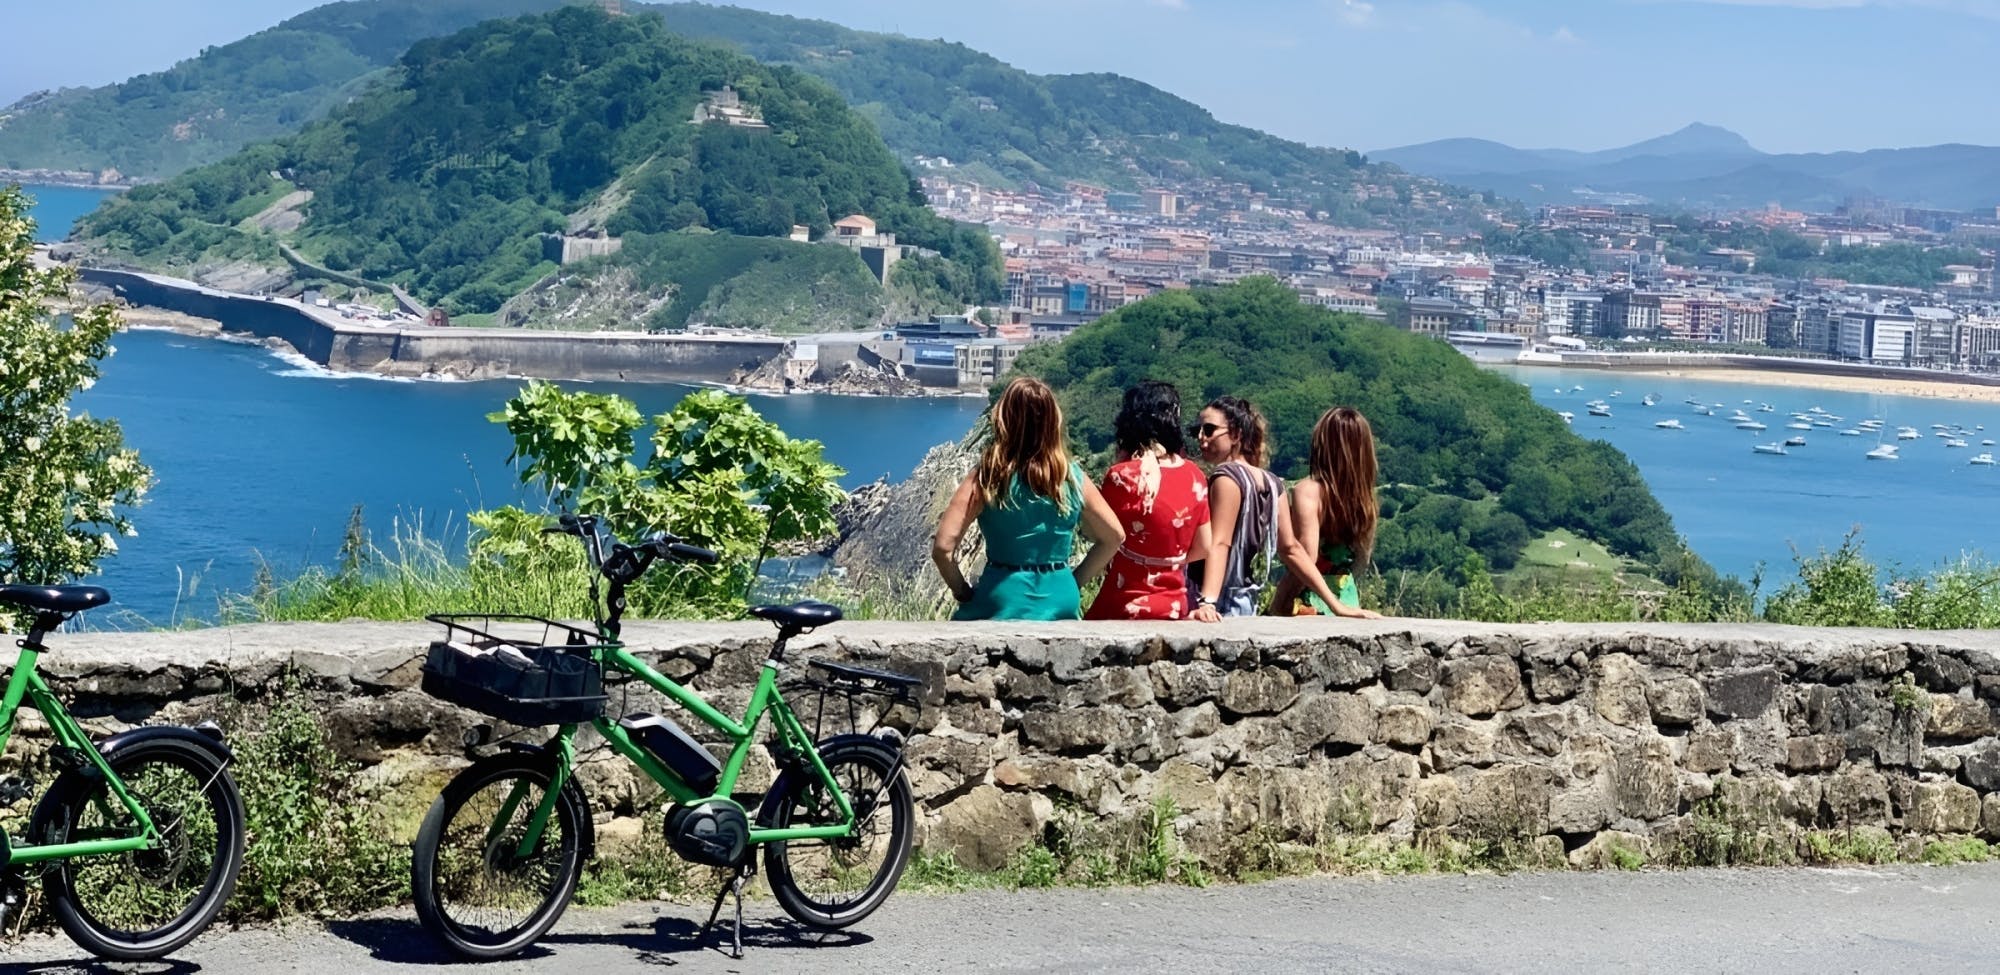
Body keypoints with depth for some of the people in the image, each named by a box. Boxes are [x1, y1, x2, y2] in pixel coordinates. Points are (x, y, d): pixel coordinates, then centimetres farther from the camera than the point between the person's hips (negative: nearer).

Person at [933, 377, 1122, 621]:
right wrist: (1076, 580, 13)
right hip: (1061, 600, 4)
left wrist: (962, 591, -1)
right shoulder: (1073, 478, -1)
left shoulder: (987, 479, -11)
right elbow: (1114, 536, 9)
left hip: (1004, 603, -3)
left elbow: (942, 547, -15)